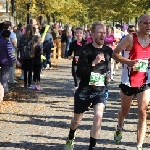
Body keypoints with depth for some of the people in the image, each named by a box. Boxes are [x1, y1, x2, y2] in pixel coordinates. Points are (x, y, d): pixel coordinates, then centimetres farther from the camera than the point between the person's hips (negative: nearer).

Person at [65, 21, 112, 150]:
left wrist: (108, 76, 5)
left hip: (100, 91, 2)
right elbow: (79, 73, -21)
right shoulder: (86, 50, -13)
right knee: (77, 119, 17)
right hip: (84, 91, -2)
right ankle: (71, 138, 48)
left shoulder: (108, 51, 0)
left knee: (98, 116, -22)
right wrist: (94, 62, -31)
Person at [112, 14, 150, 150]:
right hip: (128, 81, -2)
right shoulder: (131, 38, -12)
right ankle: (120, 128, 51)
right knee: (125, 111, 17)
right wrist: (128, 62, -25)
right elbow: (115, 54, -10)